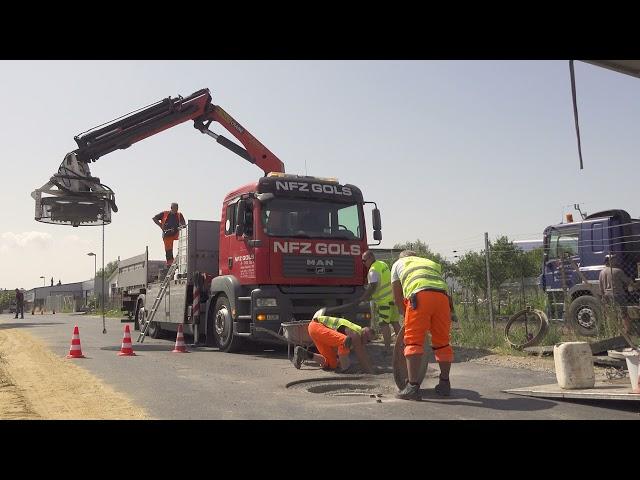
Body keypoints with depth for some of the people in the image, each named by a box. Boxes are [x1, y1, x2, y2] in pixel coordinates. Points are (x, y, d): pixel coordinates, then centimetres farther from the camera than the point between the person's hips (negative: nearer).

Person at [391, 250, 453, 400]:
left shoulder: (398, 264, 30)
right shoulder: (432, 263, 40)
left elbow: (397, 298, 26)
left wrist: (406, 314, 38)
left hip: (419, 295, -4)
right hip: (442, 295, 4)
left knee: (413, 341, -3)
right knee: (442, 341, 13)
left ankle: (413, 386, -8)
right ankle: (445, 384, 21)